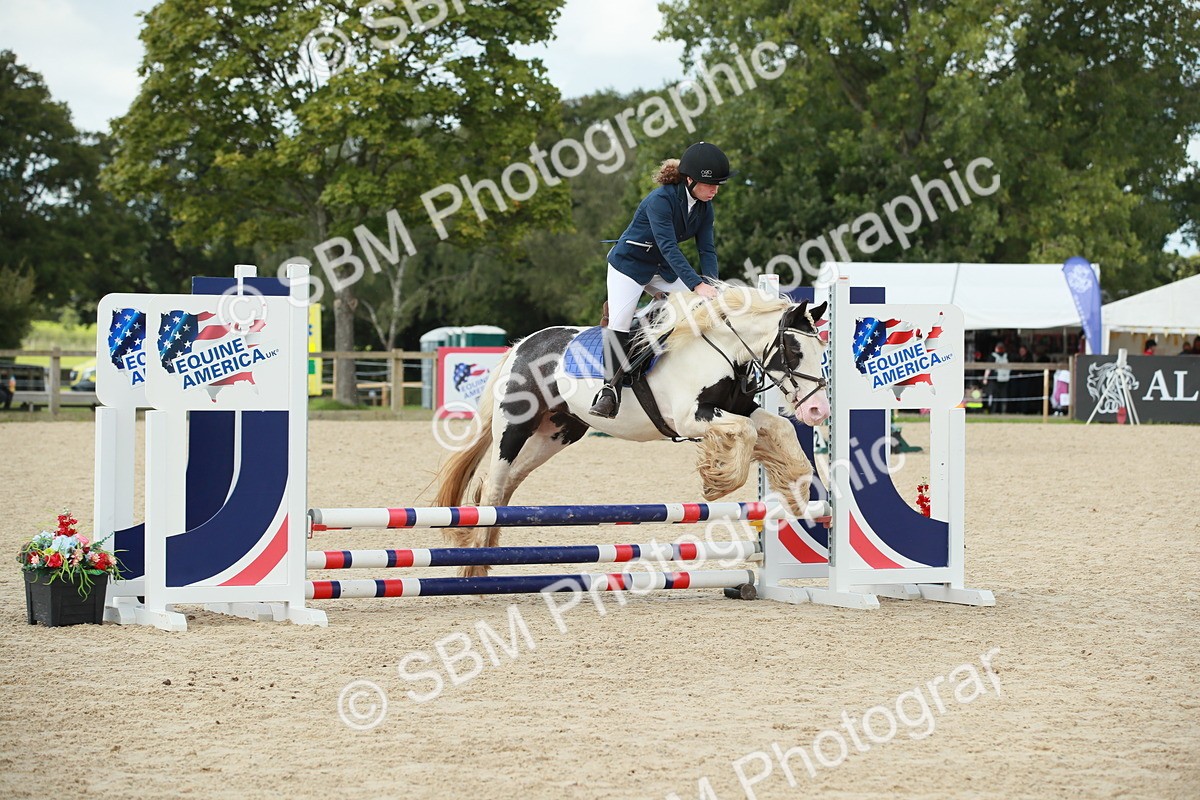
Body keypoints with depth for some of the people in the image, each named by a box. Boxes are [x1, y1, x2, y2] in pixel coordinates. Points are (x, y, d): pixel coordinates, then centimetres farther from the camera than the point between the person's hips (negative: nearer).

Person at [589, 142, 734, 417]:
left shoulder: (704, 206, -8)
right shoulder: (660, 200, -31)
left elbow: (707, 249, -9)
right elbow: (668, 247, -39)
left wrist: (710, 283, -28)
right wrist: (697, 285, -47)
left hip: (665, 269, 7)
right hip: (629, 263, -7)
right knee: (619, 322, -17)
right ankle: (610, 389, -13)